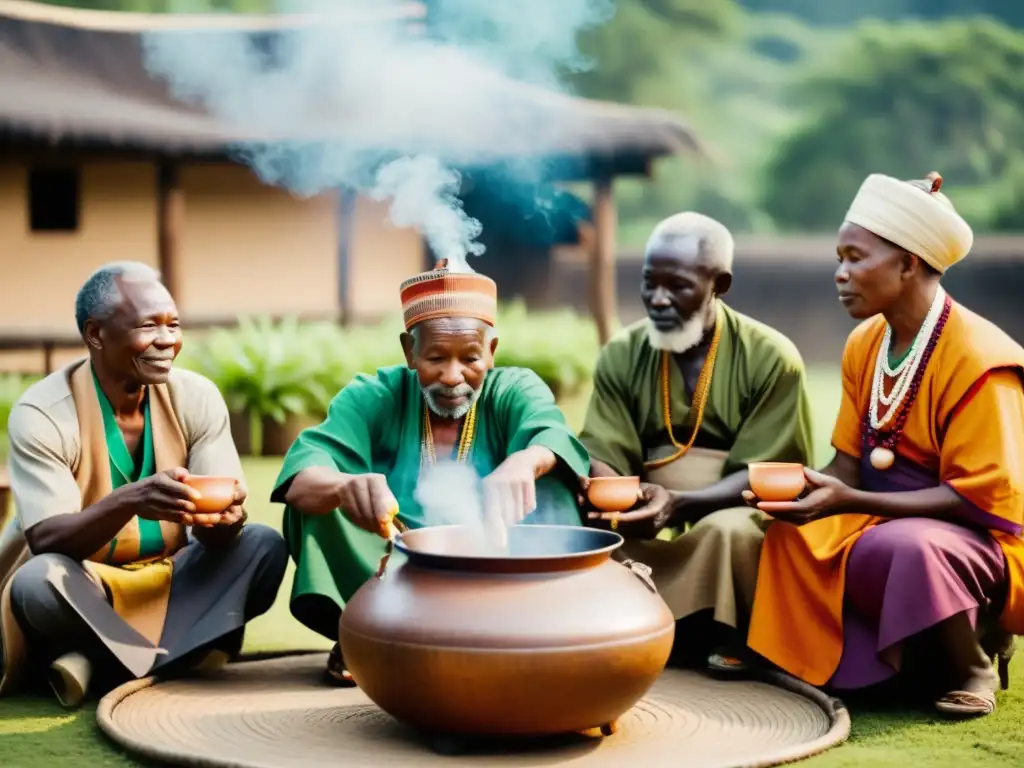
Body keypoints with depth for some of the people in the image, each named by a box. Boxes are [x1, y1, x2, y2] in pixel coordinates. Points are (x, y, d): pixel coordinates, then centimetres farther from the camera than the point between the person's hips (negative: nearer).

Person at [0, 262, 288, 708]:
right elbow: (47, 543, -24)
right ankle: (182, 659, -21)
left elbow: (215, 536, -9)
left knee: (264, 547, -20)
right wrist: (129, 501, -43)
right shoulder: (41, 413, -16)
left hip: (169, 584, 4)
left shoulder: (196, 398, -5)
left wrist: (224, 518, -36)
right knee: (38, 582, -36)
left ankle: (103, 662, -26)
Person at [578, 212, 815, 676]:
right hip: (651, 531, 3)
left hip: (740, 520, -2)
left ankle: (727, 639, -8)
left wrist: (679, 503, -30)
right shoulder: (621, 355, 3)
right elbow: (602, 457, -2)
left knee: (726, 530, -37)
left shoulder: (771, 358, -8)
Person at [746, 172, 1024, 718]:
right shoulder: (865, 344, 2)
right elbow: (849, 465, 6)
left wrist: (848, 501, -28)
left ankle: (970, 665, -6)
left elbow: (979, 500, -23)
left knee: (901, 548, -37)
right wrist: (809, 492, -17)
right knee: (790, 539, -15)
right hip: (882, 522, 8)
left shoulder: (979, 361, -21)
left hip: (979, 541, -7)